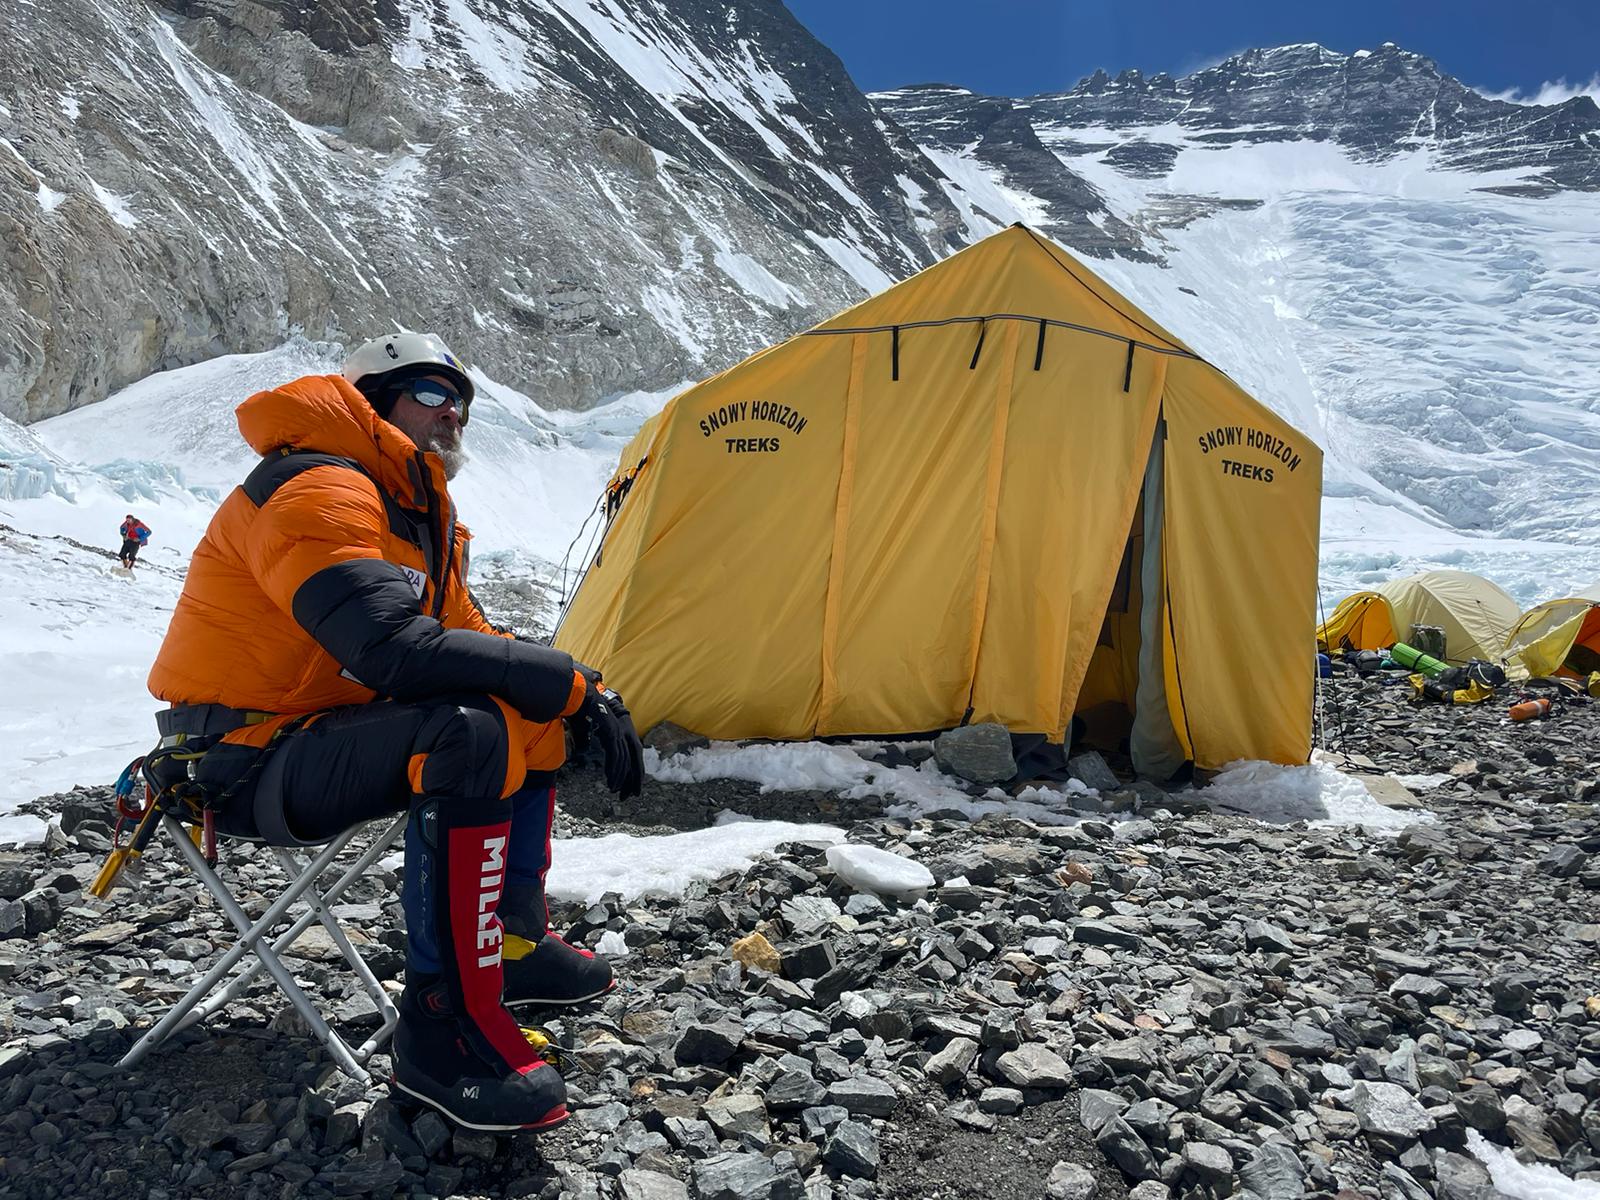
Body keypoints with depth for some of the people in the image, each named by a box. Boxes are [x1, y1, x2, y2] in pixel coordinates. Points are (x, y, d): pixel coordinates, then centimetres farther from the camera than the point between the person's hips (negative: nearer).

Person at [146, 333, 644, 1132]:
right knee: (467, 734, -33)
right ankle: (444, 1027, -25)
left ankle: (512, 939, 12)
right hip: (242, 766, -10)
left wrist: (564, 695, -6)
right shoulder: (319, 491, -20)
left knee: (526, 709, 6)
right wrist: (576, 685, -28)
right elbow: (398, 652, -33)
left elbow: (465, 639, 13)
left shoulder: (419, 513, 13)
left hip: (321, 733, 10)